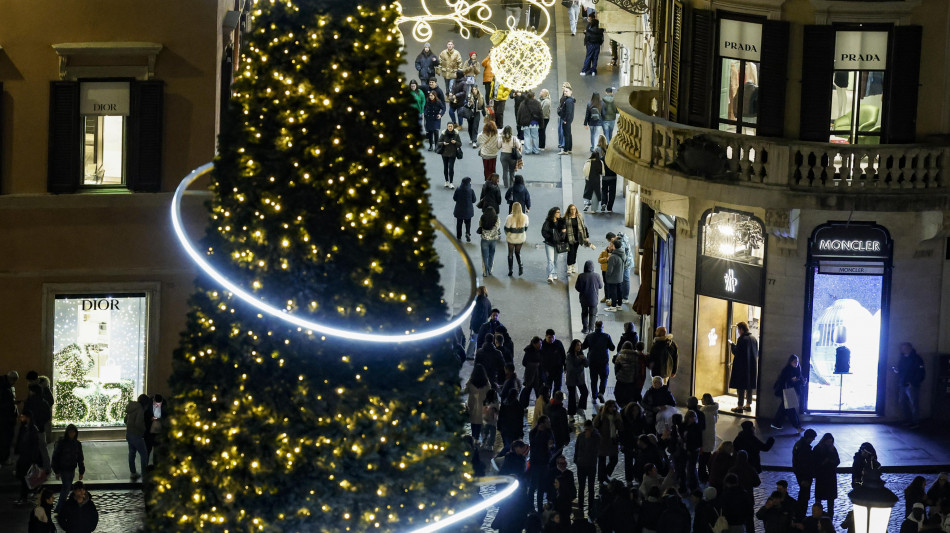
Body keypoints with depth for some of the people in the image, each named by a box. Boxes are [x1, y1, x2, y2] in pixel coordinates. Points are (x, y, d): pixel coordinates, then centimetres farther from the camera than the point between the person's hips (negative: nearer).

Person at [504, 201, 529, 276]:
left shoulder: (510, 218, -22)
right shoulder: (525, 217, -12)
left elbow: (506, 229, -12)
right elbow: (526, 228, 1)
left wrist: (507, 234, 11)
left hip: (511, 238, -3)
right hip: (521, 238, 3)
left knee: (510, 253, 16)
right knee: (518, 252, 22)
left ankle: (510, 270, 18)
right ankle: (520, 265, -1)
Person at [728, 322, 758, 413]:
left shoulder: (742, 339, -15)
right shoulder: (754, 339, 7)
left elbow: (736, 352, -17)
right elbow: (757, 353, 14)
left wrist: (731, 344, -2)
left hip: (742, 367, -7)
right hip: (752, 367, 7)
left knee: (741, 387, -4)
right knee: (750, 386, 15)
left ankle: (740, 406, -5)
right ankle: (748, 404, 22)